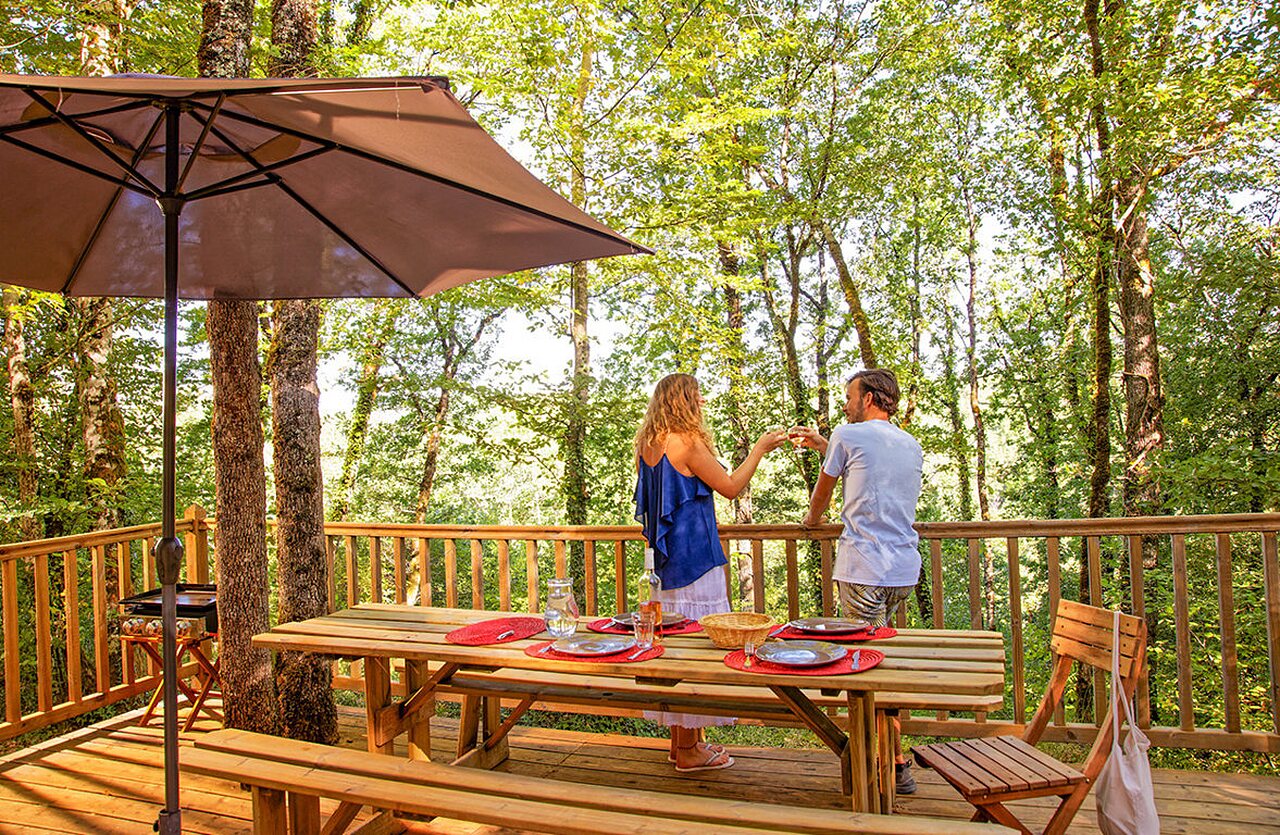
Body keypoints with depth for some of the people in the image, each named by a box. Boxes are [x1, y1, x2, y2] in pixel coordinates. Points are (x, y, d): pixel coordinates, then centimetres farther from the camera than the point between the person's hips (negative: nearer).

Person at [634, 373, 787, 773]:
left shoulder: (646, 445, 8)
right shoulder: (688, 442, -16)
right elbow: (730, 487, -8)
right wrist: (760, 448, 1)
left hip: (664, 558, 9)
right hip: (693, 557, -9)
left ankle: (680, 739, 26)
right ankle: (688, 750, 9)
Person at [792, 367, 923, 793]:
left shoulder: (848, 435, -3)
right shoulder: (912, 446, 15)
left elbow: (822, 493, 10)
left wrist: (810, 519, 30)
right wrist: (822, 445, 34)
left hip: (864, 571, -7)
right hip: (904, 570, 7)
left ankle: (897, 765, 4)